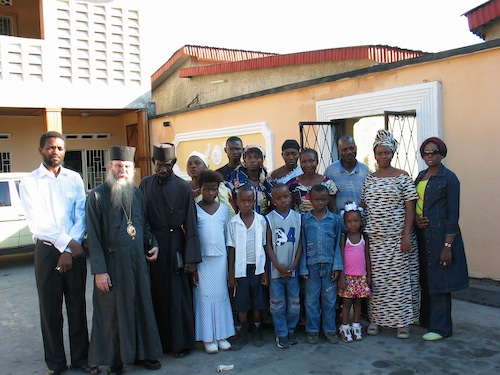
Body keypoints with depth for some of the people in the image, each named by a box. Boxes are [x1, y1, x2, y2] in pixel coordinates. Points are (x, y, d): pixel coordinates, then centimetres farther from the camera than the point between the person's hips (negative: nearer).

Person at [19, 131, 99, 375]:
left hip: (75, 250, 2)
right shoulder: (29, 182, -1)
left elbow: (81, 217, -2)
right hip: (46, 250, -1)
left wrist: (69, 251, -11)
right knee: (50, 308, 7)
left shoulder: (74, 179, 4)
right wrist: (67, 242, -17)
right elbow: (36, 222, -10)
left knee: (77, 306, 9)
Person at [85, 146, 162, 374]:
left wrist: (153, 244, 1)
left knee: (142, 308, 13)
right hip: (112, 265, -5)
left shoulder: (137, 194, 7)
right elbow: (93, 237, -9)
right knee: (113, 313, 7)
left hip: (138, 262, 5)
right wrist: (99, 270, -13)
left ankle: (141, 353, 30)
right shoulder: (97, 196, -8)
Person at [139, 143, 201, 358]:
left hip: (175, 248, -3)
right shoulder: (145, 184, 3)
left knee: (178, 297, 4)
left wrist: (191, 258, -10)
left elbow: (190, 225, -7)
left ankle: (182, 342, 19)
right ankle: (160, 341, 26)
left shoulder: (183, 187, -6)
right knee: (156, 296, 11)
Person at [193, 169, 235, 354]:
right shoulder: (195, 209, -2)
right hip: (202, 259, -2)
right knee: (205, 296, 1)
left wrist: (230, 262, 7)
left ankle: (221, 335, 18)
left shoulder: (224, 209, 6)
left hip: (220, 258, 3)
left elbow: (228, 235, 10)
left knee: (221, 295, 7)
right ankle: (208, 338, 11)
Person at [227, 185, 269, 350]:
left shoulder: (261, 220, -3)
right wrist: (231, 274, 0)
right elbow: (231, 249, 1)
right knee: (242, 303, 6)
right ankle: (241, 334, 19)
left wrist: (265, 271, -2)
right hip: (241, 268, 0)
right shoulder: (233, 223, -2)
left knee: (258, 302, 9)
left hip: (258, 267, 0)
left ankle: (257, 331, 26)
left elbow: (264, 246, 0)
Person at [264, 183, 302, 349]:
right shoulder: (269, 218, -4)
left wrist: (294, 265, -6)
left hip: (292, 268, 2)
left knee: (294, 303, 10)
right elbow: (268, 245, -4)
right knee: (277, 304, 6)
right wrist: (278, 266, -10)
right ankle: (281, 333, 18)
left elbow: (300, 243, 2)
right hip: (276, 268, -2)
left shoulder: (297, 217, 2)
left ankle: (291, 329, 28)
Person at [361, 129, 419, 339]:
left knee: (400, 278, 1)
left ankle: (402, 321, 14)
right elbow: (363, 206, 12)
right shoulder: (368, 180, 9)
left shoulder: (402, 177, -2)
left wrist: (406, 235, -12)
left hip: (397, 238, -3)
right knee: (376, 279, 7)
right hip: (374, 238, 3)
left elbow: (410, 208, -5)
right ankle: (376, 318, 19)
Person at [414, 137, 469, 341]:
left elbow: (453, 214, -12)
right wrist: (415, 219, -2)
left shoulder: (449, 178, -9)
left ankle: (440, 327, 10)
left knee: (438, 281, -1)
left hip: (440, 235, -7)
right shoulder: (421, 176, 12)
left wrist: (448, 246, -16)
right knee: (425, 279, 15)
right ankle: (425, 318, 30)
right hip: (422, 235, 7)